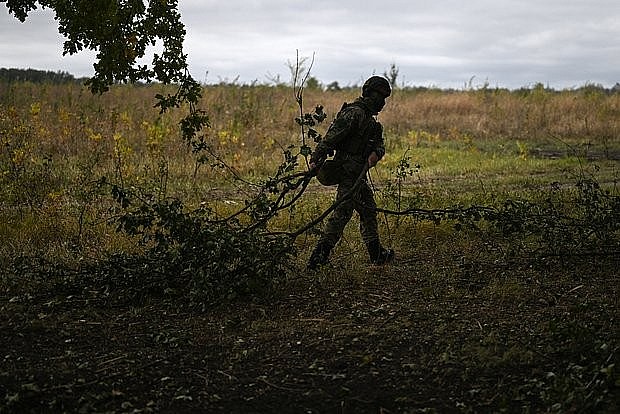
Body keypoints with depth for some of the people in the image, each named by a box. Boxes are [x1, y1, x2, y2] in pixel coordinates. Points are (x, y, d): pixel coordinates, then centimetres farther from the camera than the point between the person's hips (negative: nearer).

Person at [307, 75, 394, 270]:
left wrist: (375, 154, -12)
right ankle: (318, 257, -10)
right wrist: (315, 161, -28)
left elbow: (379, 145, 12)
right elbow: (330, 137, -22)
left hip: (358, 173, 11)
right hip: (348, 172, -11)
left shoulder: (370, 119, 18)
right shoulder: (354, 113, -14)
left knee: (368, 211, 18)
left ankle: (377, 254, 29)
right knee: (342, 212, -11)